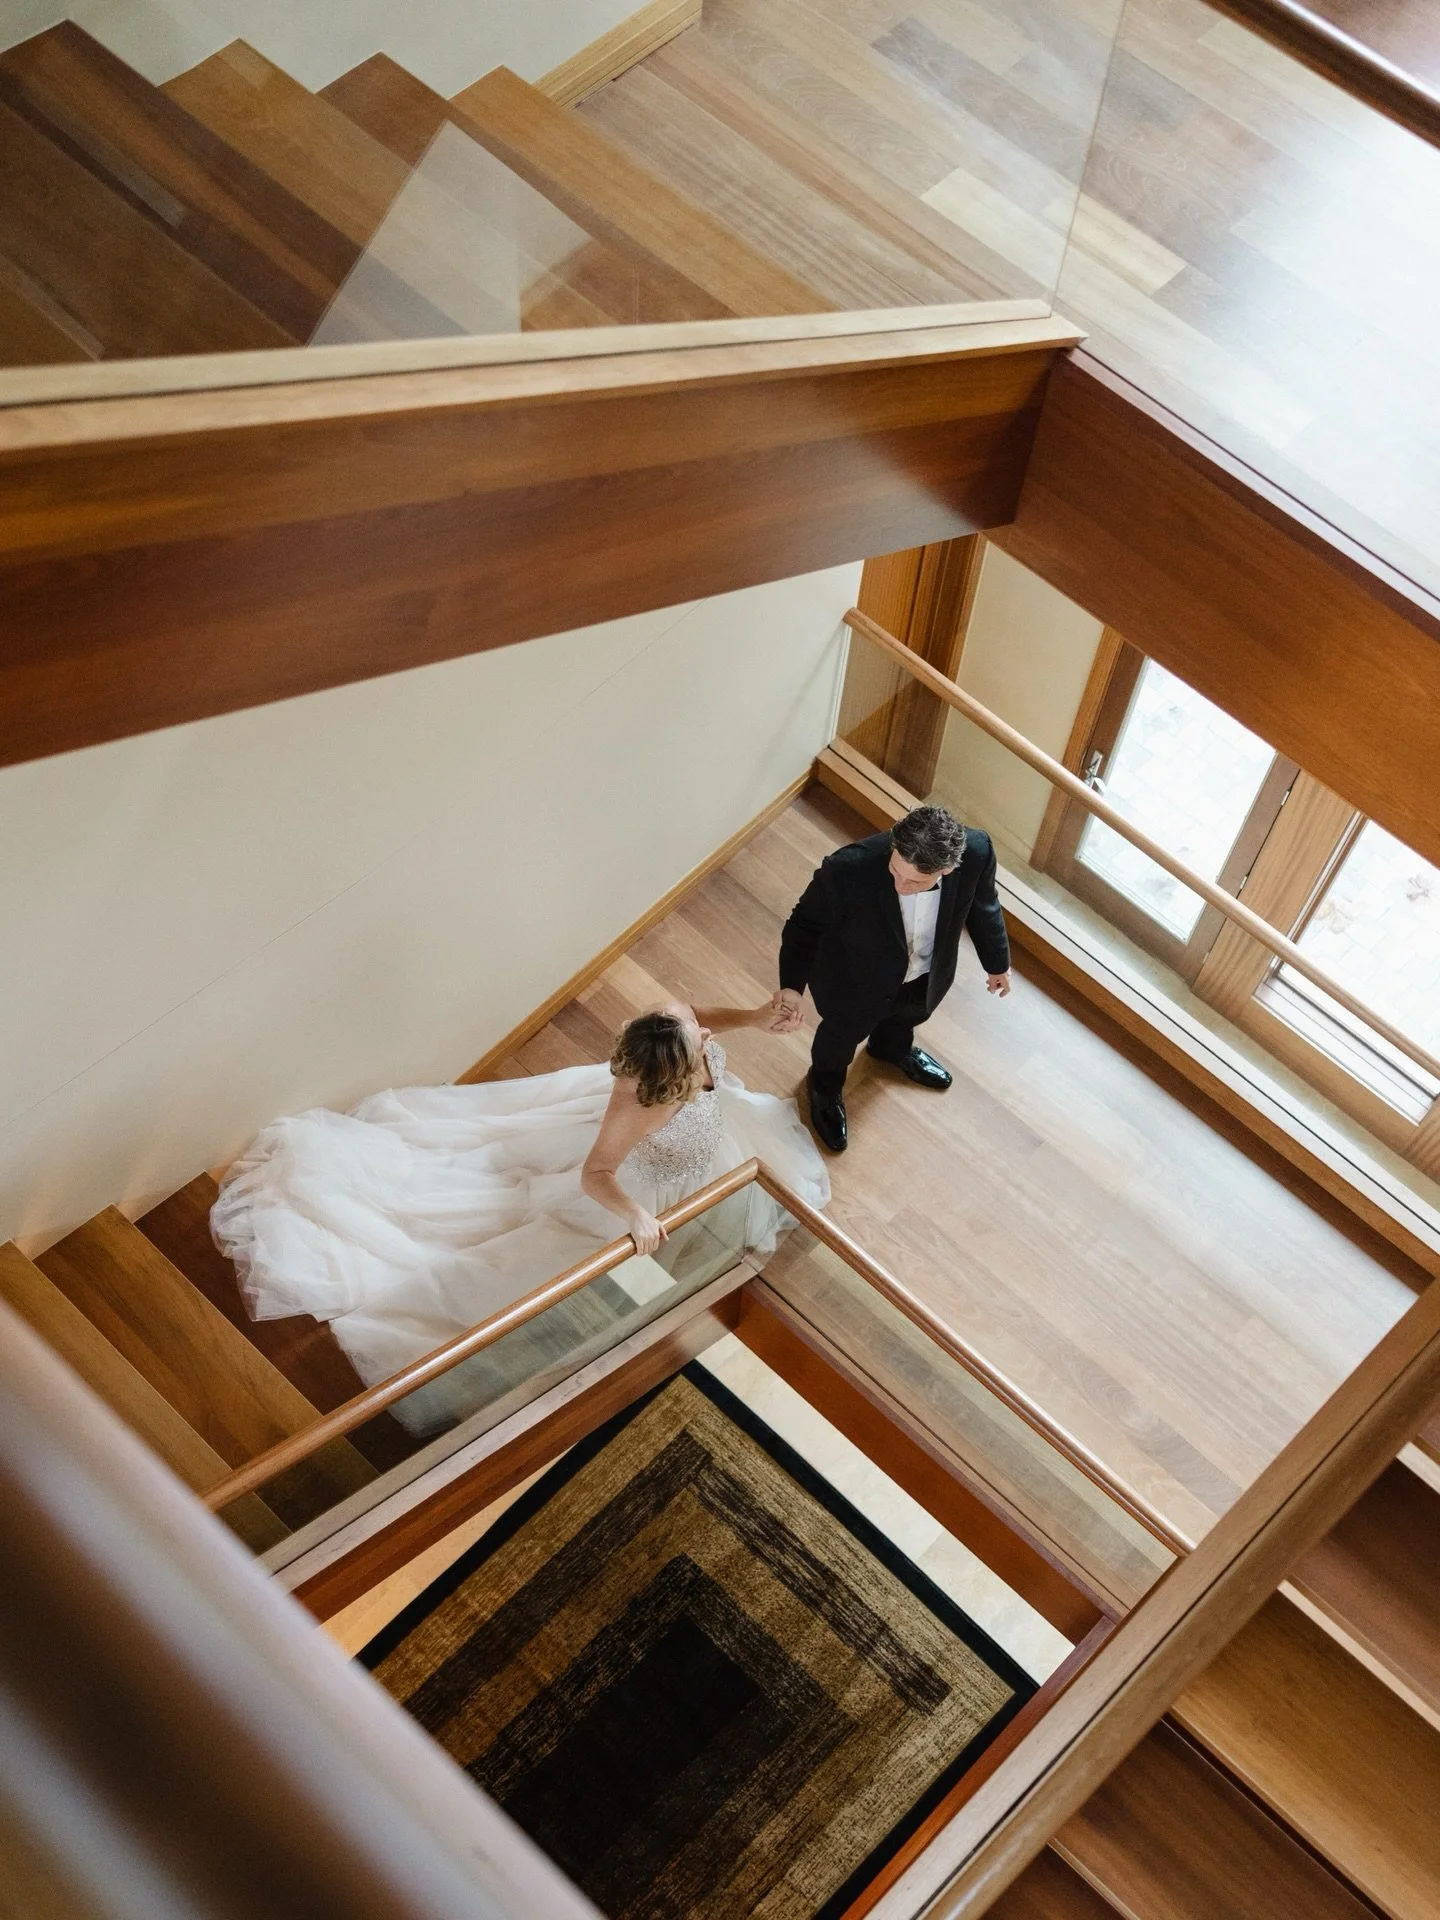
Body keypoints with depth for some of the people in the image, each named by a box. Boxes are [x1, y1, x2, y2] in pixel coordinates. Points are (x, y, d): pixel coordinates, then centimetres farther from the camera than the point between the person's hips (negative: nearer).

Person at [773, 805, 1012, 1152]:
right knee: (841, 1037, 30)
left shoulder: (975, 851, -34)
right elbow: (805, 924, -24)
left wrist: (997, 962, 8)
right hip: (855, 984, -3)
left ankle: (893, 1049, 74)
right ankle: (825, 1087, 65)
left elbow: (982, 905, -9)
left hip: (926, 978, 3)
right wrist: (792, 986, -40)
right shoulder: (848, 870, -44)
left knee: (906, 1018, 37)